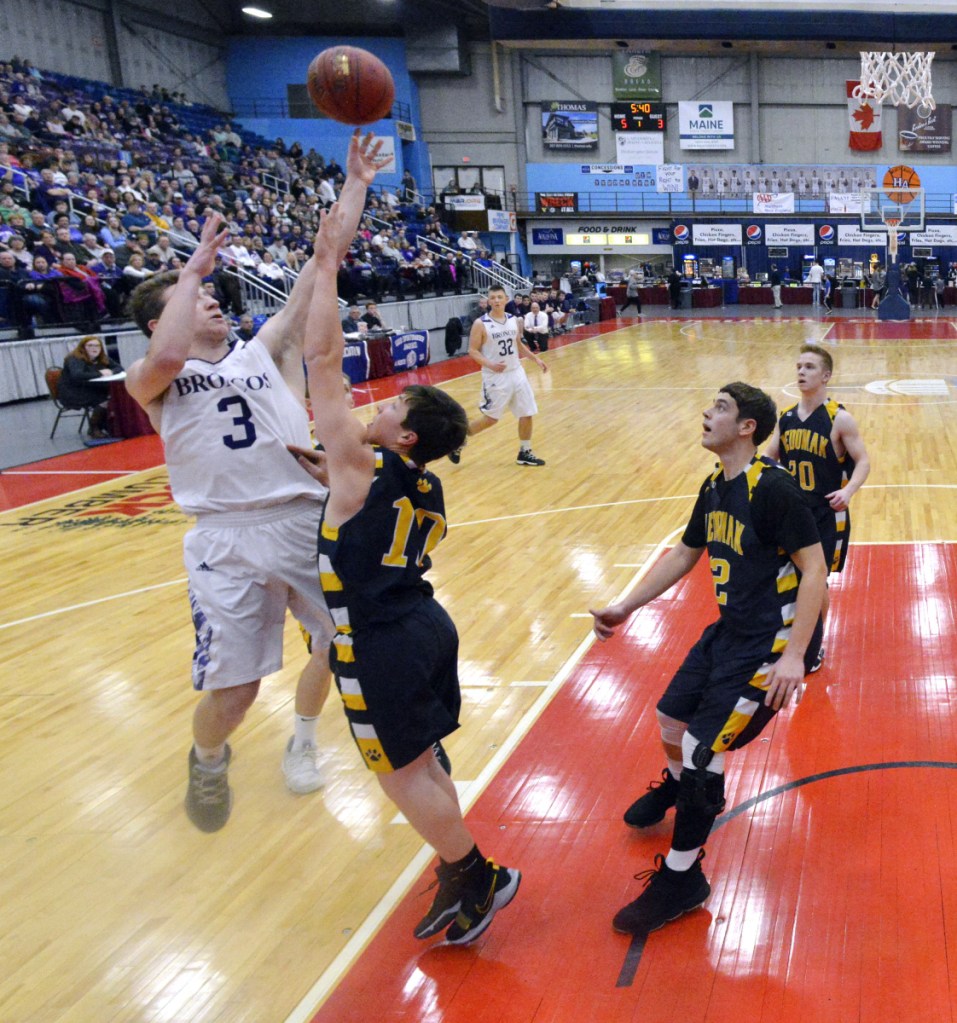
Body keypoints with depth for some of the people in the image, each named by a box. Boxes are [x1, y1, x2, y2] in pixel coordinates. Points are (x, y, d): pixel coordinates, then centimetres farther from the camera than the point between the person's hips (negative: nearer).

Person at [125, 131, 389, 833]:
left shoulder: (264, 350, 14)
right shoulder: (152, 378, 5)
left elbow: (323, 265, 10)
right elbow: (167, 358, -22)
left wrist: (355, 185, 7)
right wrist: (193, 268, -11)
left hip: (309, 521, 4)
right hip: (228, 540, -4)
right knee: (231, 692, -5)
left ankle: (303, 738, 45)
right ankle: (208, 759, 31)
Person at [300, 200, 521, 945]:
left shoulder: (359, 469, -13)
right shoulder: (425, 487, 7)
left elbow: (323, 359, -14)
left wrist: (326, 267, -10)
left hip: (381, 646, -8)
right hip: (425, 626, 8)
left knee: (404, 774, 5)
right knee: (421, 765, 19)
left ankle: (479, 877, 16)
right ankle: (461, 882, 30)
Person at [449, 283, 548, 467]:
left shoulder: (514, 320, 4)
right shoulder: (480, 324, -13)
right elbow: (473, 351, -12)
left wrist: (536, 358, 11)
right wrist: (489, 364, -27)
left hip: (516, 373, 6)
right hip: (495, 377, -6)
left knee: (527, 414, 6)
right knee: (490, 419, 0)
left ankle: (525, 453, 22)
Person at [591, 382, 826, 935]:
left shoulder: (773, 487, -21)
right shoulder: (715, 487, 6)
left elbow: (814, 569, -23)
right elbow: (684, 555, 17)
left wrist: (794, 656, -29)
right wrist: (626, 607, 15)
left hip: (772, 641, -8)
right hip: (729, 630, 8)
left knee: (702, 747, -10)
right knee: (672, 716, 18)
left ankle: (681, 878, 8)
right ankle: (679, 787, 53)